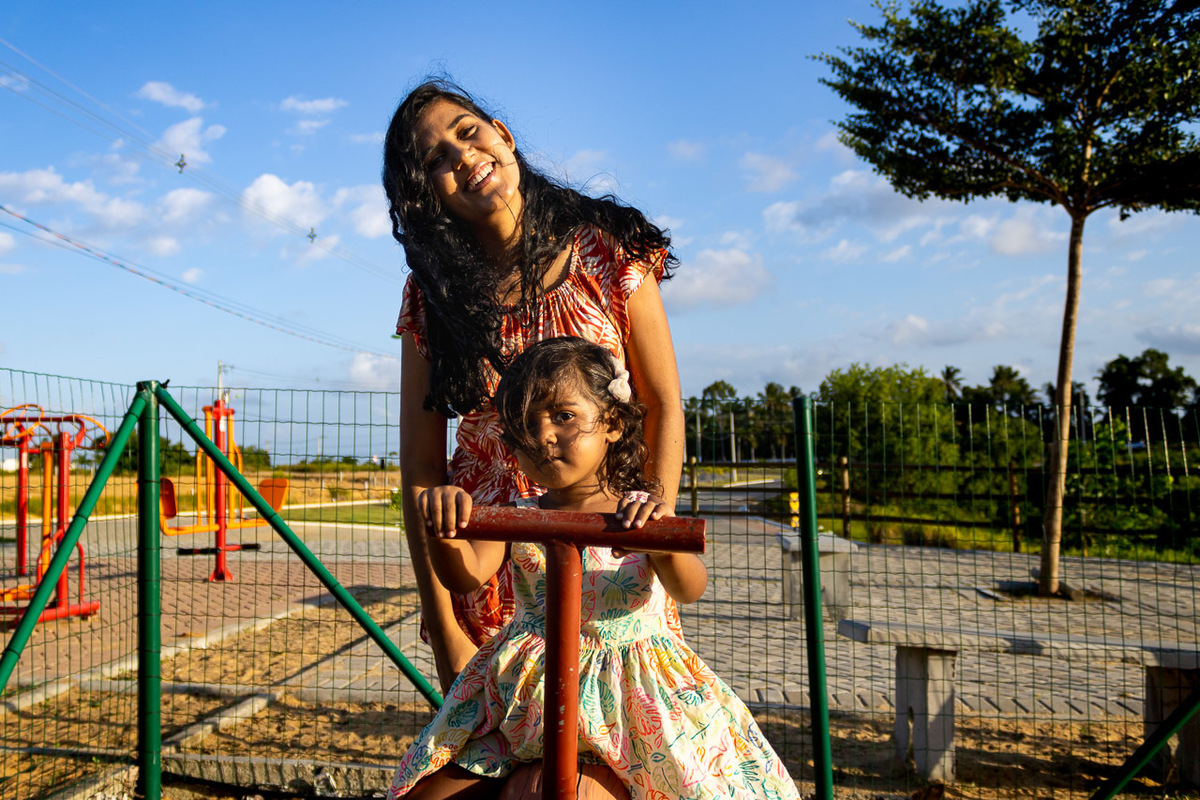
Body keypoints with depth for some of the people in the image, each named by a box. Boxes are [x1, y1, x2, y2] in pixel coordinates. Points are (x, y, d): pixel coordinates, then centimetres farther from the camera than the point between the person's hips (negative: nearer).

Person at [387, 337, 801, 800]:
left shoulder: (643, 516, -2)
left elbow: (690, 590, -17)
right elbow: (466, 575, -15)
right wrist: (445, 533, -37)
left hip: (632, 700, -1)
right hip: (525, 698, 2)